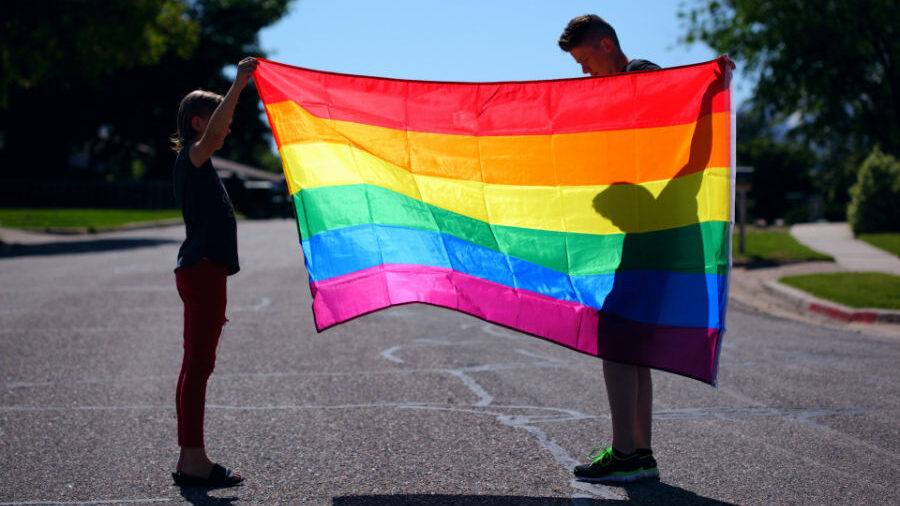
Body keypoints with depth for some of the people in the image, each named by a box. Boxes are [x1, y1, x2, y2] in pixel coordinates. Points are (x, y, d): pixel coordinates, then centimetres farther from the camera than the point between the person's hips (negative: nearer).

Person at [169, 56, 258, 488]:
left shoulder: (197, 166, 22)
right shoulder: (191, 158, -6)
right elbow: (211, 133, -31)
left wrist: (217, 296, 25)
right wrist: (238, 85, -34)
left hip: (202, 272, 10)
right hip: (202, 272, -10)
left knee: (196, 365, 10)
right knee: (198, 364, -9)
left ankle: (190, 460, 15)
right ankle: (194, 461, -8)